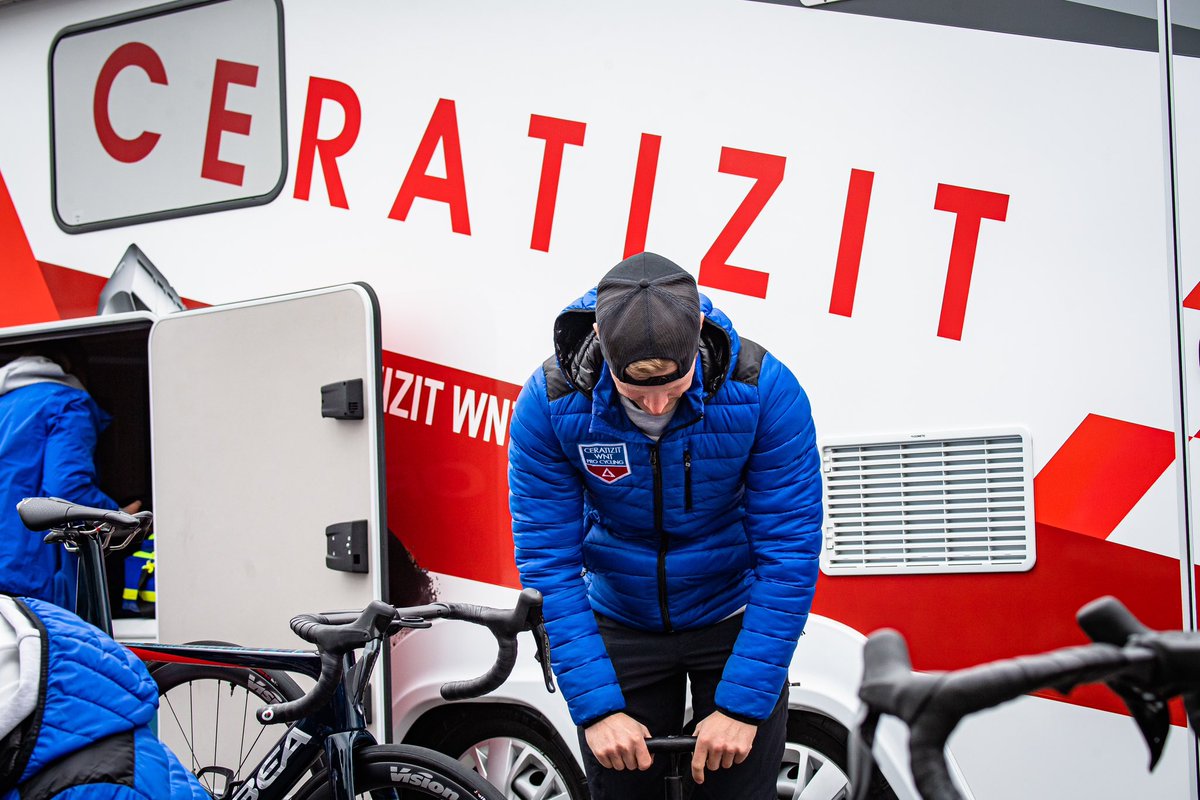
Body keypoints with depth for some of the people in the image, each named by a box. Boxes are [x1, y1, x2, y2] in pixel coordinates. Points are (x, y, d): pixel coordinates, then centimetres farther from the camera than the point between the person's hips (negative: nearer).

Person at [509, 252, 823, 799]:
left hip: (734, 623, 0)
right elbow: (547, 560, -18)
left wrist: (742, 705, -24)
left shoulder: (765, 390, -24)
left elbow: (789, 554, -21)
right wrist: (596, 707, -22)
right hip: (618, 628, 1)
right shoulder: (550, 400, -22)